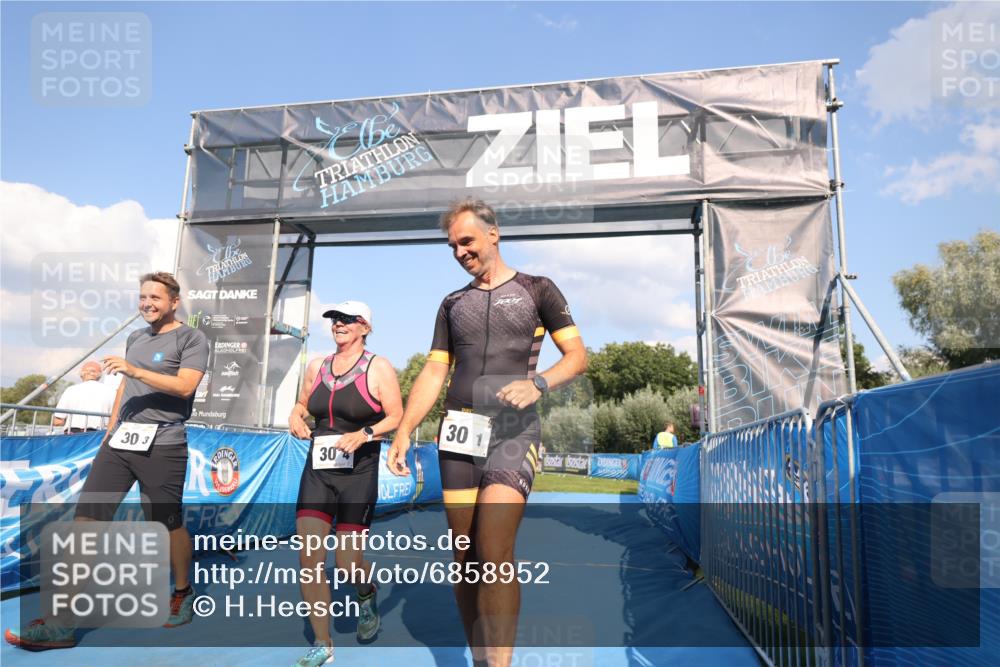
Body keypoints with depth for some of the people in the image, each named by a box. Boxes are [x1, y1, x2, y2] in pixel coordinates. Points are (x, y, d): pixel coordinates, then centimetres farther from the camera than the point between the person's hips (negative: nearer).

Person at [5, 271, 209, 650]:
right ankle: (63, 624, 3)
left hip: (162, 446, -6)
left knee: (169, 525, 5)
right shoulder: (134, 338, 18)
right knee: (86, 519, -2)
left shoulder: (191, 339, -4)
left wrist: (134, 370, -20)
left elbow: (185, 386, -17)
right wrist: (110, 429, 22)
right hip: (119, 442, 7)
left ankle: (182, 594, 30)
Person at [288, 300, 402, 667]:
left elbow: (397, 418, -8)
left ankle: (367, 596, 36)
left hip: (358, 474, -4)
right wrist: (296, 415, 1)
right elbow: (303, 403, 23)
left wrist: (364, 434, -23)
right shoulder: (316, 366, 9)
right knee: (309, 557, -4)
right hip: (317, 471, 4)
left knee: (347, 562, -2)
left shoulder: (378, 368, -5)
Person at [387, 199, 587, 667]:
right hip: (459, 433, 4)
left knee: (494, 552, -18)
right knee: (464, 557, 5)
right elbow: (433, 372, 11)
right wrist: (404, 431, 1)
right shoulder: (453, 304, 16)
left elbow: (578, 355, 1)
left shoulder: (536, 290, 6)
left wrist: (538, 383, -19)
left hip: (513, 432, -4)